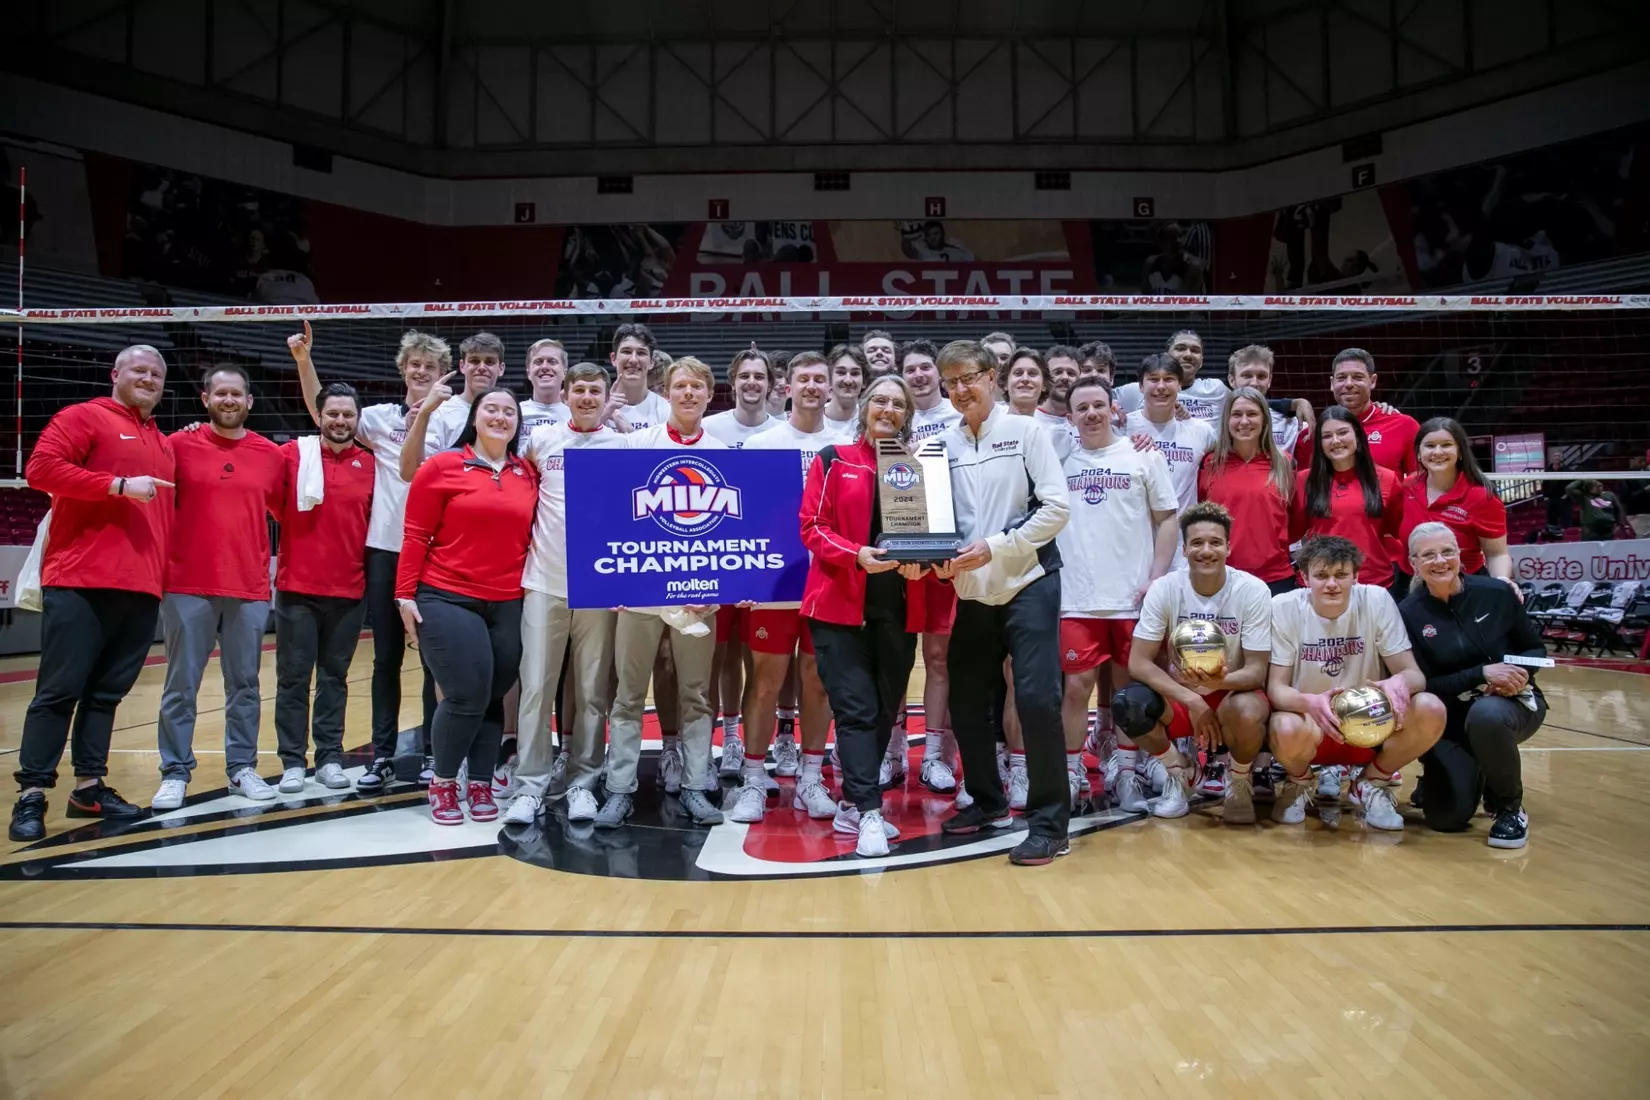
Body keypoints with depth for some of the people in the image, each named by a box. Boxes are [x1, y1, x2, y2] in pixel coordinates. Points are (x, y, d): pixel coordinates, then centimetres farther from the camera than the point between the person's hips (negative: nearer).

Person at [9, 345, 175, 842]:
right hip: (80, 583, -6)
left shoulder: (164, 444, 22)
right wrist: (119, 485, -16)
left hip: (142, 588, 6)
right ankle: (31, 793, 2)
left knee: (107, 692, 9)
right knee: (60, 690, -4)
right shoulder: (82, 417, 2)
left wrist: (163, 574, 14)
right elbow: (41, 468, -12)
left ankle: (89, 786, 16)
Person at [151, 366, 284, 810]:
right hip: (187, 587, -2)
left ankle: (242, 768, 19)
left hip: (250, 589, 2)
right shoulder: (179, 445, 0)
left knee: (244, 684, 9)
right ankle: (175, 773, 14)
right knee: (181, 685, 4)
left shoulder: (272, 455, 6)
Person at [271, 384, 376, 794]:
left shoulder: (370, 465, 4)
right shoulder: (292, 455, -1)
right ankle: (292, 761, 11)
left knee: (335, 677, 10)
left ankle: (329, 757, 18)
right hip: (297, 587, -1)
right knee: (293, 677, 3)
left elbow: (376, 521, 9)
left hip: (349, 590, 2)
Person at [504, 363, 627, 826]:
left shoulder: (622, 445, 6)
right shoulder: (540, 439, 7)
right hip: (544, 581, 0)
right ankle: (531, 785, 9)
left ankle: (583, 782, 15)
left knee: (593, 691, 5)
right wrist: (528, 544, 8)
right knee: (537, 687, 1)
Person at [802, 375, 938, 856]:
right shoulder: (833, 460, 3)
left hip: (898, 609, 4)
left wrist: (922, 563, -12)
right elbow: (813, 527, -3)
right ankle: (868, 812, -6)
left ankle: (852, 804, 22)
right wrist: (857, 555, -20)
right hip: (840, 605, -3)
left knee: (885, 711, 9)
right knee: (856, 709, -8)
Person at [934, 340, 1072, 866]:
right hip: (973, 590, 4)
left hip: (1028, 583, -4)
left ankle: (1049, 823, 1)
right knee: (967, 701, 9)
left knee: (1036, 698, -10)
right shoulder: (944, 444, 7)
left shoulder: (1025, 431, -2)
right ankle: (987, 801, 30)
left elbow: (1056, 506, -8)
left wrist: (994, 547, -16)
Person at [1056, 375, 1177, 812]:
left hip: (1132, 596, 0)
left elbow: (1167, 519, 5)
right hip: (1075, 597, 0)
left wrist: (1156, 578, -5)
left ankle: (1125, 773, 20)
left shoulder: (1143, 456, 4)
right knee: (1077, 686, 0)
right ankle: (1072, 774, 12)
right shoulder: (1058, 460, 6)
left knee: (1128, 686, 8)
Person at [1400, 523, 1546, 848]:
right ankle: (1475, 777, 22)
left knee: (1486, 715, -39)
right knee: (1446, 817, -16)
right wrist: (1483, 674, -24)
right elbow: (1423, 685, -12)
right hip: (1451, 720, 1)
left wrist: (1523, 673, -19)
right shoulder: (1408, 613, -10)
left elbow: (1536, 648, 3)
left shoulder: (1496, 593, -8)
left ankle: (1511, 808, -10)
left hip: (1512, 703, 0)